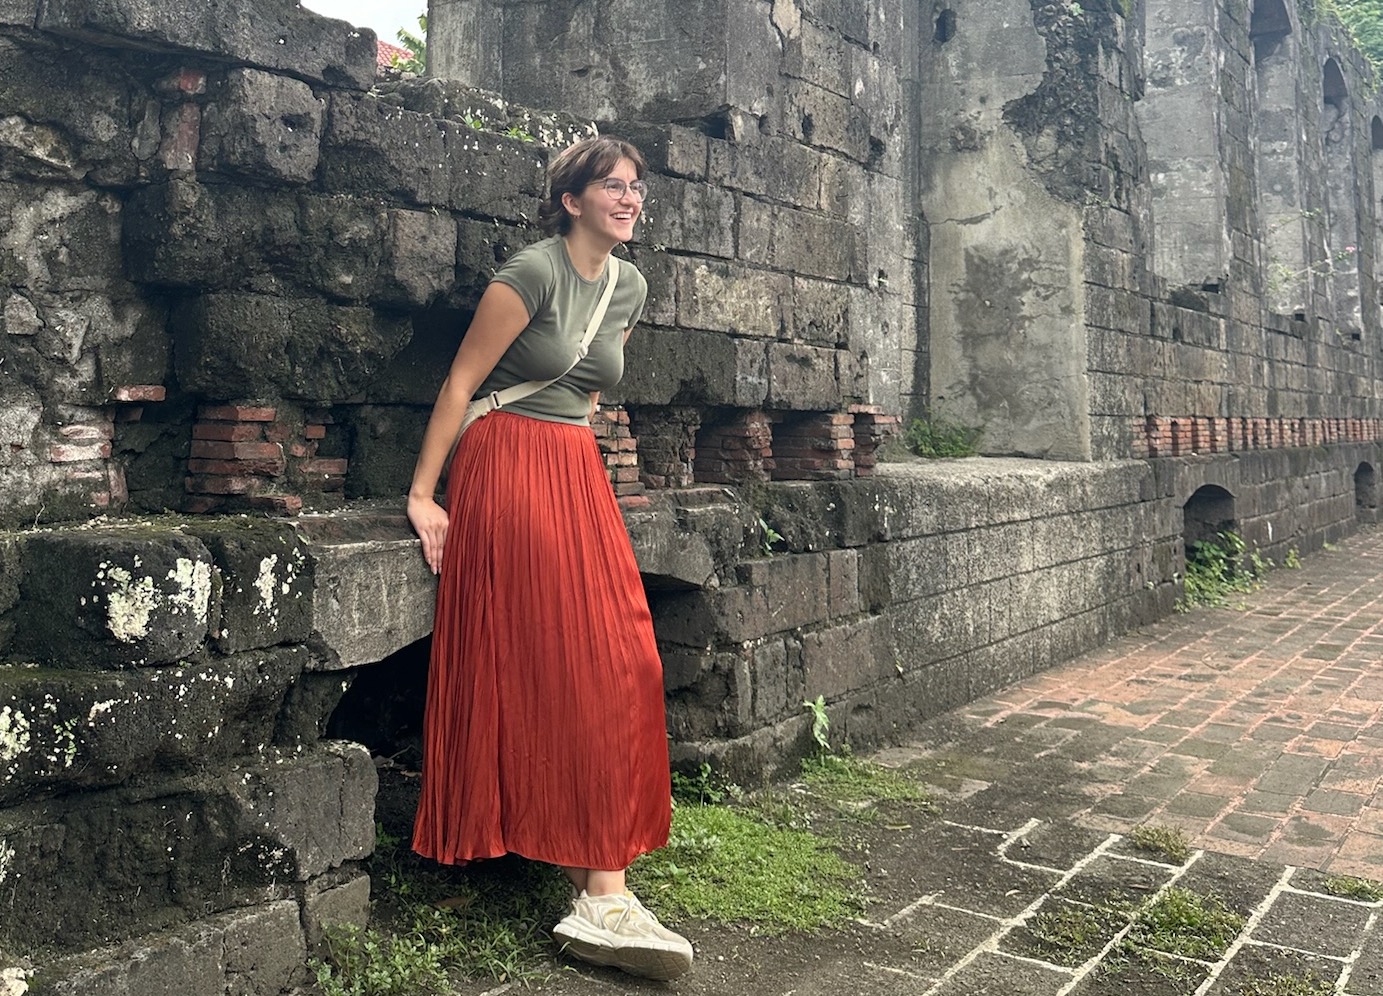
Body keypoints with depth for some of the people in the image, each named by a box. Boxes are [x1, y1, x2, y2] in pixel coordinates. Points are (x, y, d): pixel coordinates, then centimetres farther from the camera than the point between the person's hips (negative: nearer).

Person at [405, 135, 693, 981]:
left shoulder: (630, 287, 11)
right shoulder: (534, 272, -9)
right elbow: (461, 382, -10)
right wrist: (423, 496, -11)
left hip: (577, 475, 7)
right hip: (507, 470, -7)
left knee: (617, 663, -3)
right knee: (551, 663, -10)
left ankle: (599, 886, 3)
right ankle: (602, 891, -4)